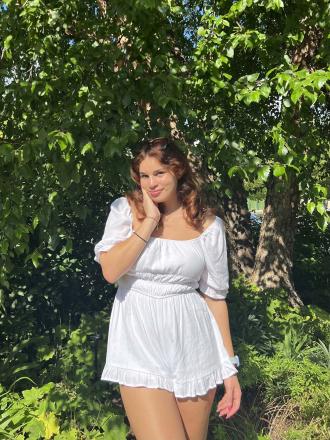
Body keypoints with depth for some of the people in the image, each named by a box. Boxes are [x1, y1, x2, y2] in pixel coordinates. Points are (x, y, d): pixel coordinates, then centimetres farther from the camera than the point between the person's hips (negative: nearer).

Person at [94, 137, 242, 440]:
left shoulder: (208, 224, 0)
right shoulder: (126, 209, 0)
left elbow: (215, 296, 3)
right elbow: (110, 271, -12)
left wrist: (229, 366, 4)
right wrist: (150, 221, -12)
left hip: (192, 346, 2)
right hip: (140, 345, -1)